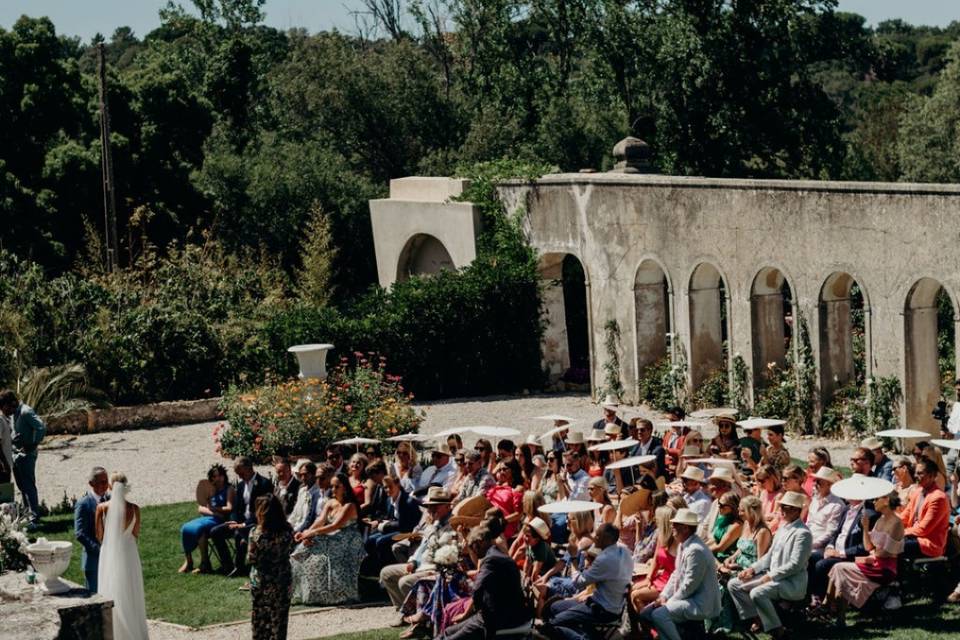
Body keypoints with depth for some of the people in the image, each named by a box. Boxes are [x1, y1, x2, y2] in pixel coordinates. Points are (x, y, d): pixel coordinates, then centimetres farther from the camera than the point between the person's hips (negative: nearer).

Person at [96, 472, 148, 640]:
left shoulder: (102, 508, -11)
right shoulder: (134, 509, -9)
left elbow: (99, 536, -4)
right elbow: (136, 534, 2)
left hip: (109, 555, -1)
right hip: (128, 554, 1)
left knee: (111, 597, 8)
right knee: (130, 597, 12)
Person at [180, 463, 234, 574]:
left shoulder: (229, 489, 5)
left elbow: (229, 508, -7)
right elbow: (200, 508, 11)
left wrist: (213, 508, -18)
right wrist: (213, 513, -8)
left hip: (220, 521, -6)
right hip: (206, 518, 6)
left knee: (198, 528, -33)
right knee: (186, 528, -22)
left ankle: (205, 563, -30)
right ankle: (188, 561, -22)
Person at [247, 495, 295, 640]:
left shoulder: (256, 533, -20)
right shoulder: (288, 530, -10)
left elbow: (251, 559, -14)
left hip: (261, 580, -2)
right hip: (283, 579, 2)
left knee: (260, 617, 14)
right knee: (280, 615, 13)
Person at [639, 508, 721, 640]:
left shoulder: (696, 550, -23)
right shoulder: (683, 545, 10)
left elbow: (689, 585, -23)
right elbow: (676, 574, 17)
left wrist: (669, 602, -13)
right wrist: (664, 596, 3)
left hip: (700, 604, -10)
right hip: (688, 599, 10)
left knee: (659, 614, -27)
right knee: (646, 612, 7)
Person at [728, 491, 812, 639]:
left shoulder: (802, 533, -15)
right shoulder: (782, 528, 14)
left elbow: (795, 565, -20)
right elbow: (770, 556, 20)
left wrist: (770, 576, -19)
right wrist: (753, 569, 6)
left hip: (792, 582, -10)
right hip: (772, 576, 10)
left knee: (757, 593, -33)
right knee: (733, 584, 4)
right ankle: (756, 619, 9)